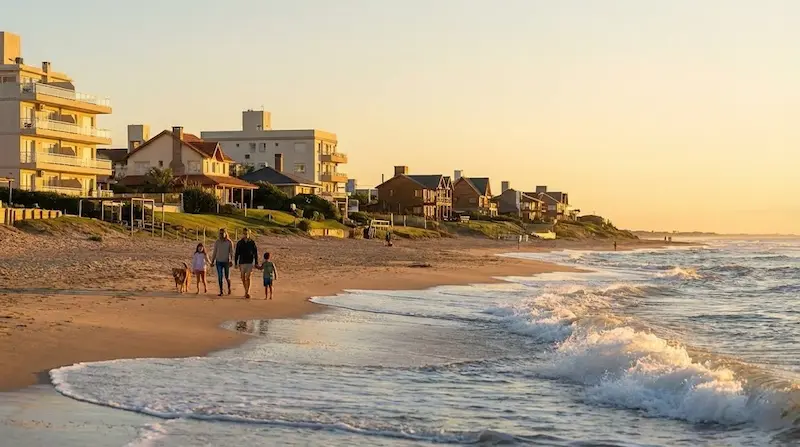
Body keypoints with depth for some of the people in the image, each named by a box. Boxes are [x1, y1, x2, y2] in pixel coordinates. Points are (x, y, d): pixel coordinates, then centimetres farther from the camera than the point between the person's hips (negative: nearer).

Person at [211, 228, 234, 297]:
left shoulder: (229, 242, -4)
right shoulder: (217, 242, 3)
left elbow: (231, 252, -5)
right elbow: (214, 252, 8)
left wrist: (231, 261, -17)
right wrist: (212, 261, 5)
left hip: (226, 262, -2)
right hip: (219, 262, 2)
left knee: (227, 277, 4)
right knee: (220, 277, -3)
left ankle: (229, 287, 32)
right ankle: (221, 291, 1)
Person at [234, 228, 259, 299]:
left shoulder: (252, 243, -1)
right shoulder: (239, 243, 1)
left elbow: (255, 253, 2)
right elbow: (236, 254, 4)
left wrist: (256, 263, -1)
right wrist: (235, 263, -1)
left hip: (250, 262, -2)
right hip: (242, 262, 2)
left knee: (248, 278, -14)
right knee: (243, 278, 8)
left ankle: (247, 293, -16)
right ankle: (246, 292, 24)